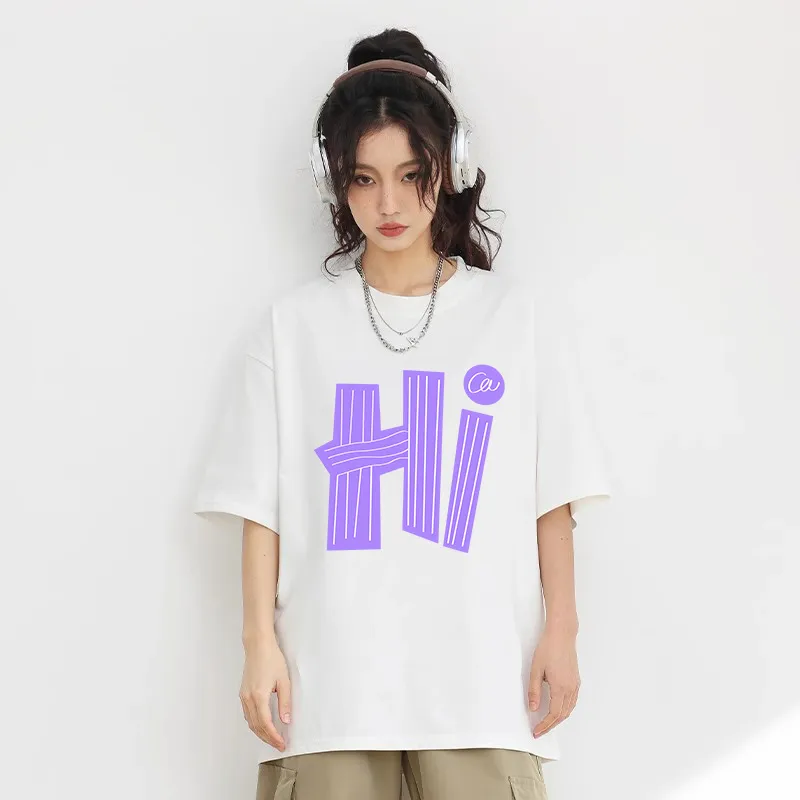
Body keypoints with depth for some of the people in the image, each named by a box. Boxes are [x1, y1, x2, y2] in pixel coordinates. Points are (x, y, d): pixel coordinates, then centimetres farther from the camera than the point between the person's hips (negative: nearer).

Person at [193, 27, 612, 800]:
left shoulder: (512, 314, 6)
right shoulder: (294, 322, 6)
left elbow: (551, 492, 6)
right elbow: (262, 500, 4)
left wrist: (560, 631, 3)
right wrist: (260, 641, -2)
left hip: (481, 671, 0)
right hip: (332, 671, 0)